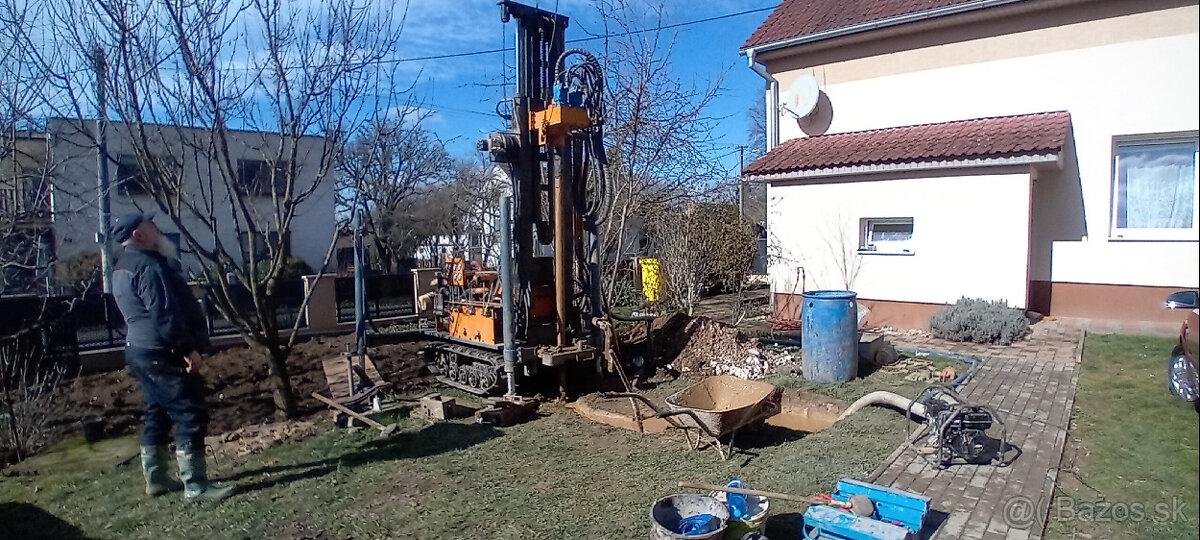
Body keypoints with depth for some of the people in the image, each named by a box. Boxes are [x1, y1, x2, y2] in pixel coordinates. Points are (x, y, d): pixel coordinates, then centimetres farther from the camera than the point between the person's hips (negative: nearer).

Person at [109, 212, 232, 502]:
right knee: (190, 415, -7)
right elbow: (164, 314, -24)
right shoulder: (148, 266, -18)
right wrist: (188, 348, -20)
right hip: (161, 353, -11)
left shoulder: (122, 268, 16)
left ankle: (155, 479, 27)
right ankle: (195, 485, -4)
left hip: (139, 350, 11)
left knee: (157, 413, 19)